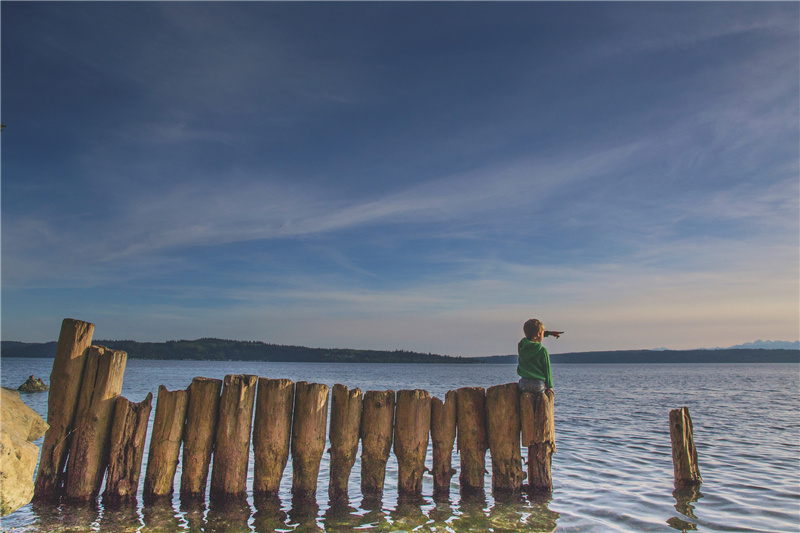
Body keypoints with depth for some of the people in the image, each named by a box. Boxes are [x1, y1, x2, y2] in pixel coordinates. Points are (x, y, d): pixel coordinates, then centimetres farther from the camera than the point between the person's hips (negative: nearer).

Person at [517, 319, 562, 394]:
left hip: (523, 385, 3)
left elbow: (531, 337, 25)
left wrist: (548, 333, 31)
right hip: (538, 385, -3)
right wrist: (549, 386, 8)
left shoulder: (521, 345, 2)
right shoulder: (542, 351, -11)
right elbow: (547, 370, -4)